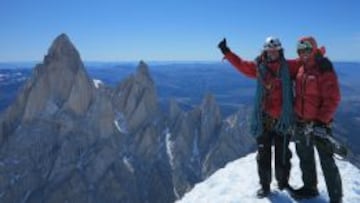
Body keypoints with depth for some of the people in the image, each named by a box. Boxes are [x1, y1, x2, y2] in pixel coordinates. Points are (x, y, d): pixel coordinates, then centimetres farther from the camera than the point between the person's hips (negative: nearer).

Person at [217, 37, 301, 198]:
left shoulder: (288, 66, 4)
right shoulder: (258, 67, 3)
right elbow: (240, 64, 6)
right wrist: (227, 52, 3)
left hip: (283, 119, 0)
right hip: (263, 119, 0)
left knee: (283, 154, 13)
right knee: (263, 154, 7)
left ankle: (283, 182, 33)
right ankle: (265, 185, 22)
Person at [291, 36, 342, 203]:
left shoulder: (324, 70, -13)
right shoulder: (300, 69, 9)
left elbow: (332, 99, -17)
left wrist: (322, 121, -21)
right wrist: (295, 116, 16)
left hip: (319, 124, -7)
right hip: (302, 123, 7)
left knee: (327, 161, -2)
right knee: (305, 158, 19)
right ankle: (309, 187, 36)